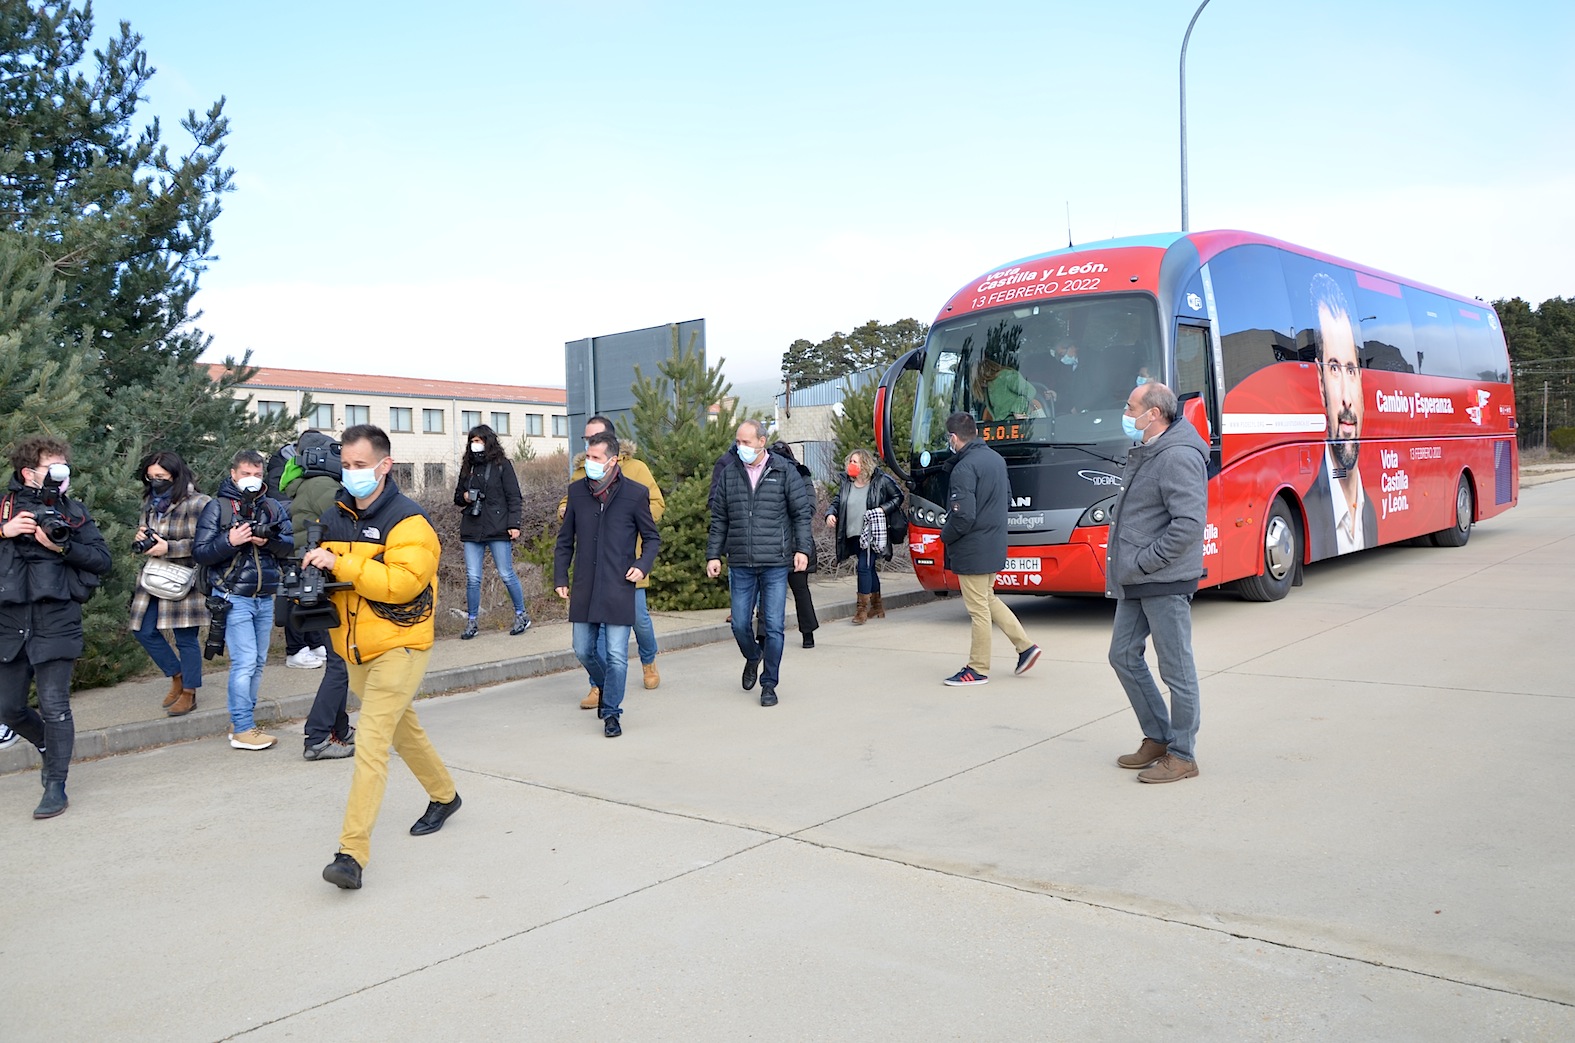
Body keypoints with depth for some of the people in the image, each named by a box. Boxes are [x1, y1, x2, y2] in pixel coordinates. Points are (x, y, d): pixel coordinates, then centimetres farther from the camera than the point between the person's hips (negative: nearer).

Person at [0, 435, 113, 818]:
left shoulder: (73, 512, 6)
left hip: (57, 621, -2)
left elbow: (102, 559, 1)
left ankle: (55, 785, 8)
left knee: (54, 706, -3)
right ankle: (51, 746, 38)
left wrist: (62, 547, -12)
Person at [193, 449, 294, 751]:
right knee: (245, 661, -10)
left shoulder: (273, 507, 11)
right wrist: (230, 541, -20)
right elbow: (200, 553, -5)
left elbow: (289, 545, 5)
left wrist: (269, 540, -14)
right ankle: (242, 730, -4)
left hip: (265, 598, 5)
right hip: (234, 598, -5)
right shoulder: (217, 507, -1)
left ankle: (241, 721, 20)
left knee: (258, 662, 9)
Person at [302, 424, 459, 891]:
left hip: (398, 647, -8)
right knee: (402, 730, 22)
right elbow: (326, 570, 18)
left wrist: (340, 564, -30)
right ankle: (444, 795, 43)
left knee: (371, 743, -15)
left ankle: (352, 853, -15)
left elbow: (403, 581, -27)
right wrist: (313, 570, -6)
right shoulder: (336, 515, 6)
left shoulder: (408, 520, -15)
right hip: (354, 648, 8)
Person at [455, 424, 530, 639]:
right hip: (472, 531, 4)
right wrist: (464, 497, 0)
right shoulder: (467, 466, 15)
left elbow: (514, 497, -3)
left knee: (506, 574, 0)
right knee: (472, 578, 2)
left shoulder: (502, 465, 0)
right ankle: (471, 622, 11)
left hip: (497, 530, -4)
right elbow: (457, 496, 24)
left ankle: (521, 616, 16)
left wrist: (514, 524, -11)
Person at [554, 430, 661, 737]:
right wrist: (560, 578, 8)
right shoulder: (576, 490, 5)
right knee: (583, 650, 11)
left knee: (616, 655, -3)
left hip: (619, 587, -3)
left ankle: (611, 712, 13)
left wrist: (642, 565, -10)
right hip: (584, 588, 3)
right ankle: (604, 686, 40)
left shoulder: (635, 493, -4)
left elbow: (652, 538, 6)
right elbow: (565, 540, 12)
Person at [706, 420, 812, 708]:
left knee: (773, 626, -2)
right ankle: (753, 657, 37)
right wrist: (713, 555, 6)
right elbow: (719, 519, 12)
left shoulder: (784, 471, 1)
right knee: (739, 624, 6)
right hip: (740, 565, 3)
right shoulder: (728, 473, 8)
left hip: (775, 564, -2)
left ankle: (769, 684, 11)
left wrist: (802, 548, -6)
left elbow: (802, 512, 4)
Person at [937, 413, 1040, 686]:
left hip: (972, 551, -9)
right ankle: (1025, 645, 21)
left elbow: (963, 516, -24)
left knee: (978, 609, 1)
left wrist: (945, 536, -8)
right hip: (995, 545, 9)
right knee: (987, 599, 22)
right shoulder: (996, 458, 8)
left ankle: (978, 669, 11)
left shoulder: (964, 468, -20)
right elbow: (1007, 497, 18)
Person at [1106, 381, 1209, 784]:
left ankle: (1182, 755, 13)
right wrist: (1123, 564, 15)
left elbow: (1189, 523, -26)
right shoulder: (1143, 452, 14)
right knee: (1124, 656, 15)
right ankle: (1158, 738, 28)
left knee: (1176, 668, 1)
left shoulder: (1178, 457, -18)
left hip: (1166, 583, -10)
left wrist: (1144, 562, -20)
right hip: (1136, 583, 10)